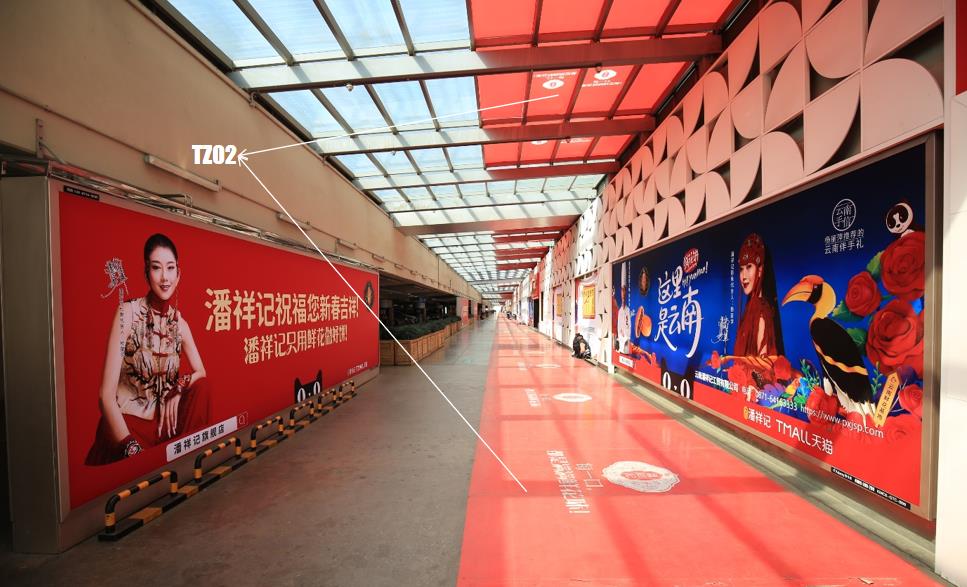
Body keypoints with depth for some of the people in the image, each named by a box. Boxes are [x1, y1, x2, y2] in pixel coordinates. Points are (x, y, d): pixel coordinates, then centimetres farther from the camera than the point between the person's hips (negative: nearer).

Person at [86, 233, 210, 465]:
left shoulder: (180, 323, 1)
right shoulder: (129, 312, -13)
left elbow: (201, 372, 10)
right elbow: (106, 395, -16)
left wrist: (179, 388, -12)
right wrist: (132, 447, -24)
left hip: (163, 420, 6)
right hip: (127, 422, -6)